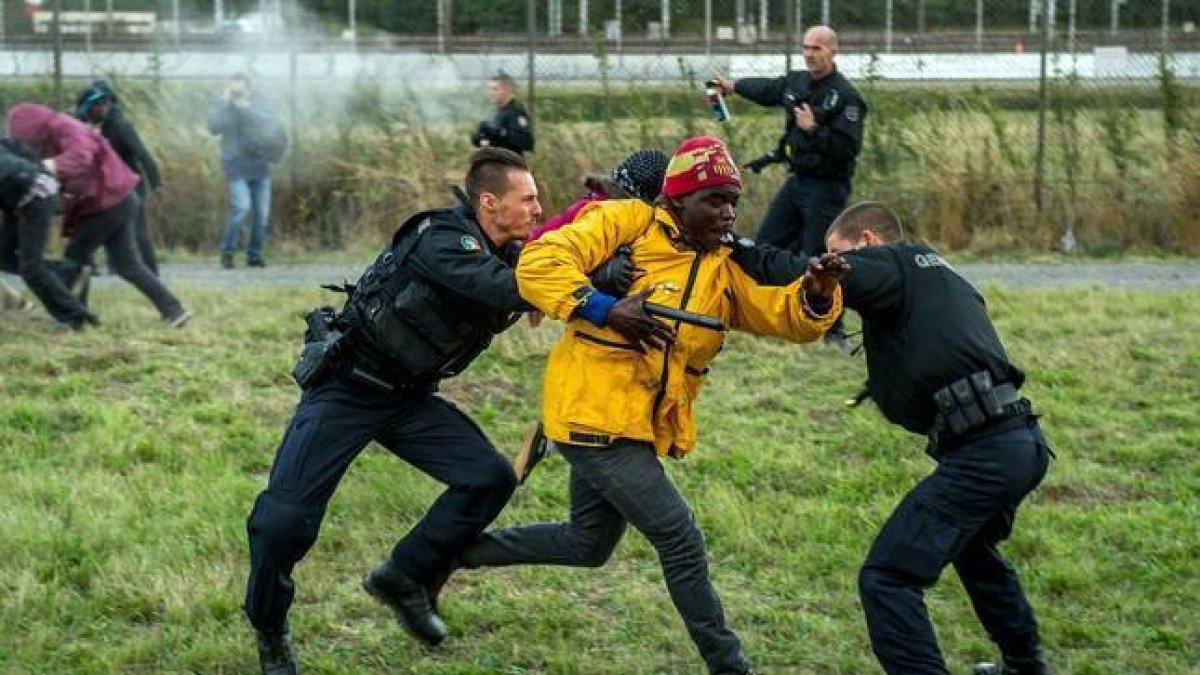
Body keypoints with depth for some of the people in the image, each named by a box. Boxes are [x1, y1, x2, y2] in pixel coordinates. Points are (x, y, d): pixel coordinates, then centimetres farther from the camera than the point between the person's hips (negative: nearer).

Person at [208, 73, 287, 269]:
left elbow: (272, 122, -13)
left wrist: (248, 109, -24)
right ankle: (227, 252, -7)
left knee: (262, 212, 3)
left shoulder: (258, 100, 0)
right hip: (236, 165, -3)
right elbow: (214, 127, -19)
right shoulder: (223, 103, -5)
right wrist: (225, 103, -26)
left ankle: (254, 254, 17)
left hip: (259, 163, 3)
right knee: (241, 206, -20)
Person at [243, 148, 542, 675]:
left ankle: (402, 578, 9)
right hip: (346, 392, -8)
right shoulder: (441, 240, -25)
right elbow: (504, 290, -38)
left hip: (410, 399, 8)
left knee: (490, 478, -9)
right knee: (284, 521, -14)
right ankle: (269, 626, 14)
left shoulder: (510, 254, 1)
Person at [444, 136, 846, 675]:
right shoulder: (630, 222, -7)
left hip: (641, 427, 9)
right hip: (595, 413, -9)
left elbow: (786, 317, 2)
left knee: (587, 546, 23)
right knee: (681, 541, -9)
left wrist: (816, 295, -21)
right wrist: (603, 310, -29)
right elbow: (540, 262, -17)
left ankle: (462, 549, 37)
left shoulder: (725, 270, 12)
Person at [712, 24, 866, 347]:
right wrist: (732, 85, 44)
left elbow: (849, 148, -23)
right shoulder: (796, 82, 6)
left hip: (827, 187, -8)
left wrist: (814, 130, -28)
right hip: (797, 180, 8)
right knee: (765, 244, 13)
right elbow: (767, 89, 30)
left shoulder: (845, 96, -16)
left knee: (817, 258, -10)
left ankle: (834, 331, 1)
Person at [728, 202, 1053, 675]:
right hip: (1025, 441, 10)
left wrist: (744, 252, -8)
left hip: (982, 454, -10)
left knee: (886, 578, -10)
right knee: (969, 545, 37)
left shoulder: (891, 264, -2)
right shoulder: (937, 272, 24)